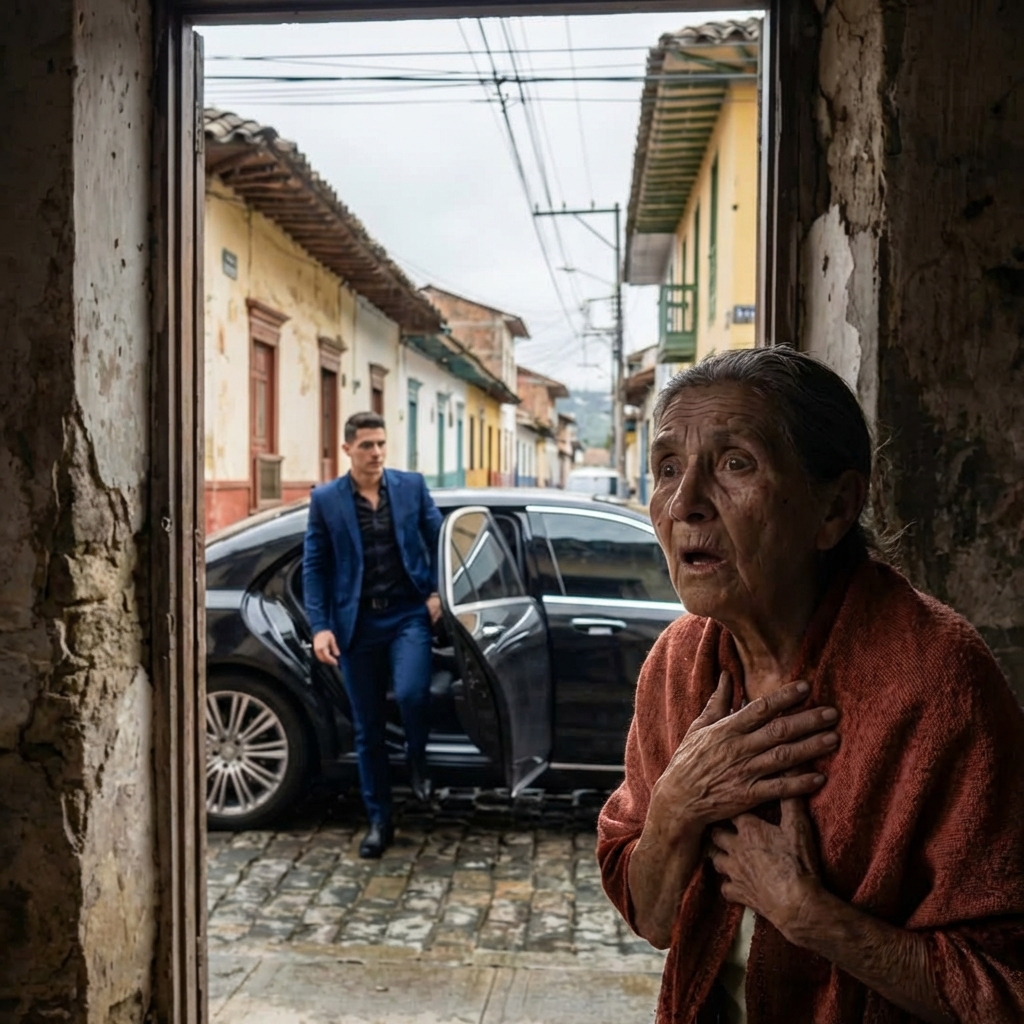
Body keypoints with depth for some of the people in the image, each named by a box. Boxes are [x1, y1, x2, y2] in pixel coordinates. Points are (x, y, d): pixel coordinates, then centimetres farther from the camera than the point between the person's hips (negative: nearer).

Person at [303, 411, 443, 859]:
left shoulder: (412, 486, 2)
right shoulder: (325, 499, -1)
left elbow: (438, 539, 10)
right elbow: (314, 566, 0)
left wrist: (437, 591, 0)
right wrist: (319, 626, -7)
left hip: (408, 614, 0)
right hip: (356, 622, 1)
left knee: (411, 693, -24)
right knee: (367, 729, 7)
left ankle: (417, 759, 10)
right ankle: (379, 821, 22)